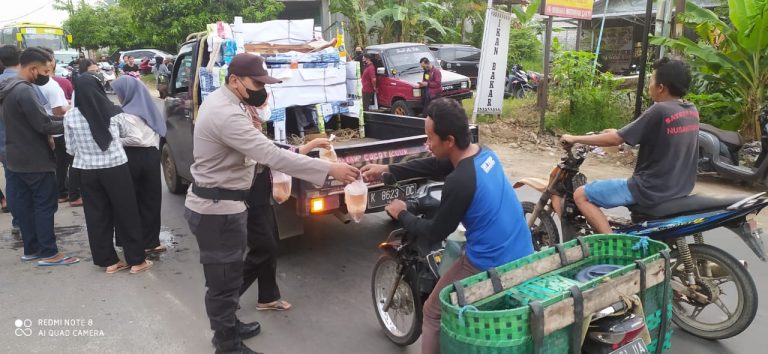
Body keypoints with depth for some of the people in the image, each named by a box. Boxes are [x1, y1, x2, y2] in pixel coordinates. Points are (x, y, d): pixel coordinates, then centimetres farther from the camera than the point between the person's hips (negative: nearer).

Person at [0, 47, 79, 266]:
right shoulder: (24, 91, -21)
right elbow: (43, 124, -23)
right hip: (35, 160, -10)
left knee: (24, 206, 14)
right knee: (44, 206, -2)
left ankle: (31, 249, 24)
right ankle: (49, 253, 4)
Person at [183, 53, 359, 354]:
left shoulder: (219, 101, 7)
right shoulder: (227, 115, -27)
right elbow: (272, 155, -36)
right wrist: (330, 169, -38)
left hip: (215, 204, 11)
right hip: (218, 210, -11)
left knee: (225, 276, 24)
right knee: (224, 281, 4)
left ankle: (227, 329, 42)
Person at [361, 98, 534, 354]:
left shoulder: (460, 182, -26)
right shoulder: (484, 153, 0)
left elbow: (434, 235, -13)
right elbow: (434, 166, 15)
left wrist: (402, 215, 4)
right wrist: (387, 169, 17)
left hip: (490, 267, -8)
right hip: (523, 257, 9)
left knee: (433, 313, 12)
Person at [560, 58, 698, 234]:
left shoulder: (660, 111, -19)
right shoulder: (691, 111, 5)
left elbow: (615, 140, -17)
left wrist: (575, 139, -6)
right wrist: (619, 132, 23)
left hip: (651, 189, -9)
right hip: (681, 187, 9)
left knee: (581, 195, -5)